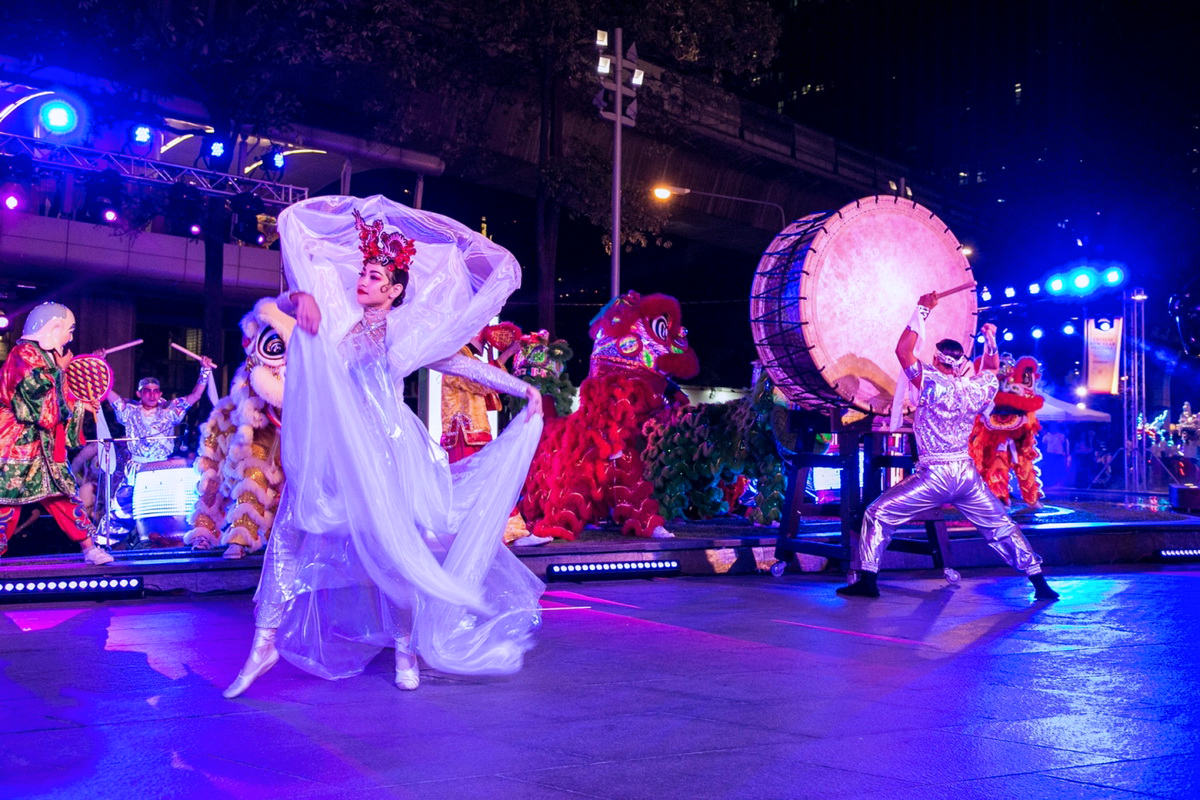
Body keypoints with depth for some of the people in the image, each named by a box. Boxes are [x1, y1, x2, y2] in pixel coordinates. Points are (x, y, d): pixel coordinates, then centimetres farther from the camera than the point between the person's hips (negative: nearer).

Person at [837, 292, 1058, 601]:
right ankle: (1039, 583, 18)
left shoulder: (932, 384, -9)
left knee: (878, 515, 4)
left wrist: (922, 311, -2)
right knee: (1001, 527, 17)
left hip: (932, 476, -5)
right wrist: (990, 339, 31)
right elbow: (991, 368, 29)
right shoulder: (975, 389, 6)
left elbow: (902, 350, -7)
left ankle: (867, 580, -4)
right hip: (967, 475, 5)